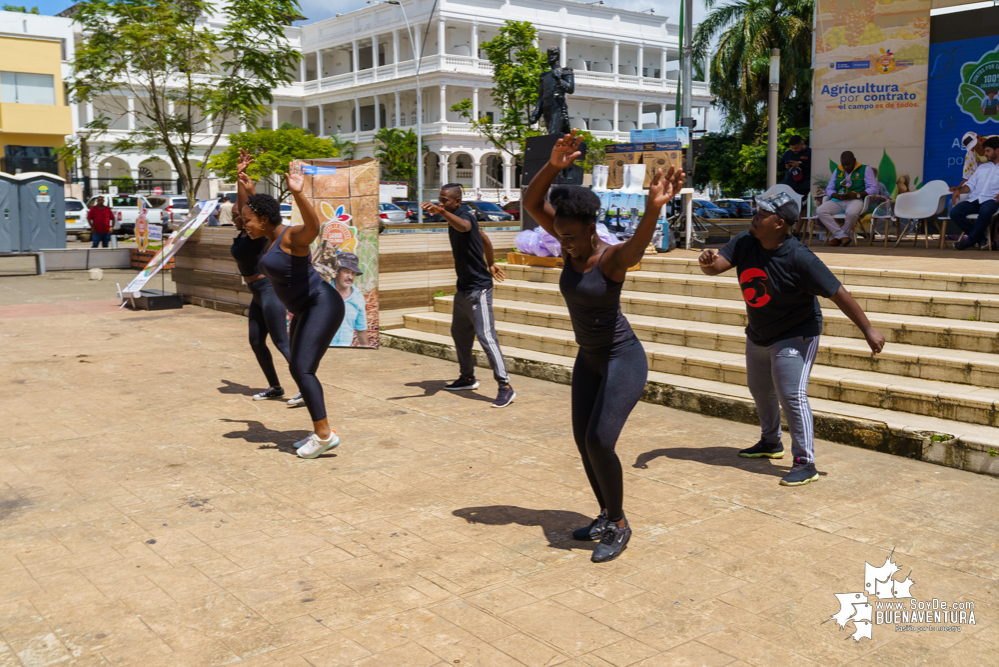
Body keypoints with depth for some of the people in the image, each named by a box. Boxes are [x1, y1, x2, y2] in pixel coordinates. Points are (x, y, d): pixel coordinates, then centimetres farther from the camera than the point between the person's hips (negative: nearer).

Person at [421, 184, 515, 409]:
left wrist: (441, 212, -61)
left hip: (478, 289, -10)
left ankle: (505, 387, -14)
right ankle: (467, 378, 32)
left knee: (486, 336, -14)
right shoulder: (460, 216, 12)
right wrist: (490, 264, 34)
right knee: (459, 333, 18)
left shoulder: (465, 215, -18)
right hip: (464, 288, 10)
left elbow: (463, 226, -45)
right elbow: (485, 240, 25)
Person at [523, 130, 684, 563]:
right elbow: (531, 203, -10)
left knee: (599, 442, -16)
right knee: (584, 442, 11)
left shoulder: (614, 257, -21)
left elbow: (639, 243, -46)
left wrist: (654, 208, -66)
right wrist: (553, 165, -27)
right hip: (588, 359, 8)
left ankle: (619, 525, 5)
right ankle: (607, 516, 29)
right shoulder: (572, 246, -3)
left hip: (623, 358, -8)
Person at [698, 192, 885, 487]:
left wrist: (868, 330, -24)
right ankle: (771, 443, 44)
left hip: (795, 335, -8)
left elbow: (837, 293, -25)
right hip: (758, 334, 8)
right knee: (760, 389, 22)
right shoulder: (744, 242, -10)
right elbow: (717, 266, -16)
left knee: (791, 395, -15)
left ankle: (805, 463, -4)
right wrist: (708, 262, -42)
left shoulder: (799, 258, -28)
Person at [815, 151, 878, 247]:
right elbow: (829, 189, 19)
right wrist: (836, 195, -5)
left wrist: (857, 195, -14)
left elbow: (873, 189, 1)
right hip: (837, 201, 4)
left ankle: (838, 237, -15)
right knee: (820, 211, -26)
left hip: (855, 200, -4)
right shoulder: (837, 171, 22)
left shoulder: (865, 169, 9)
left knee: (851, 213, -41)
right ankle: (843, 236, -27)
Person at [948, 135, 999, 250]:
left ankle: (971, 240, -22)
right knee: (954, 212, -24)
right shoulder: (982, 167, 29)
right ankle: (980, 238, -14)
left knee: (985, 211, -42)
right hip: (974, 199, 5)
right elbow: (970, 184, 23)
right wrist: (959, 190, 2)